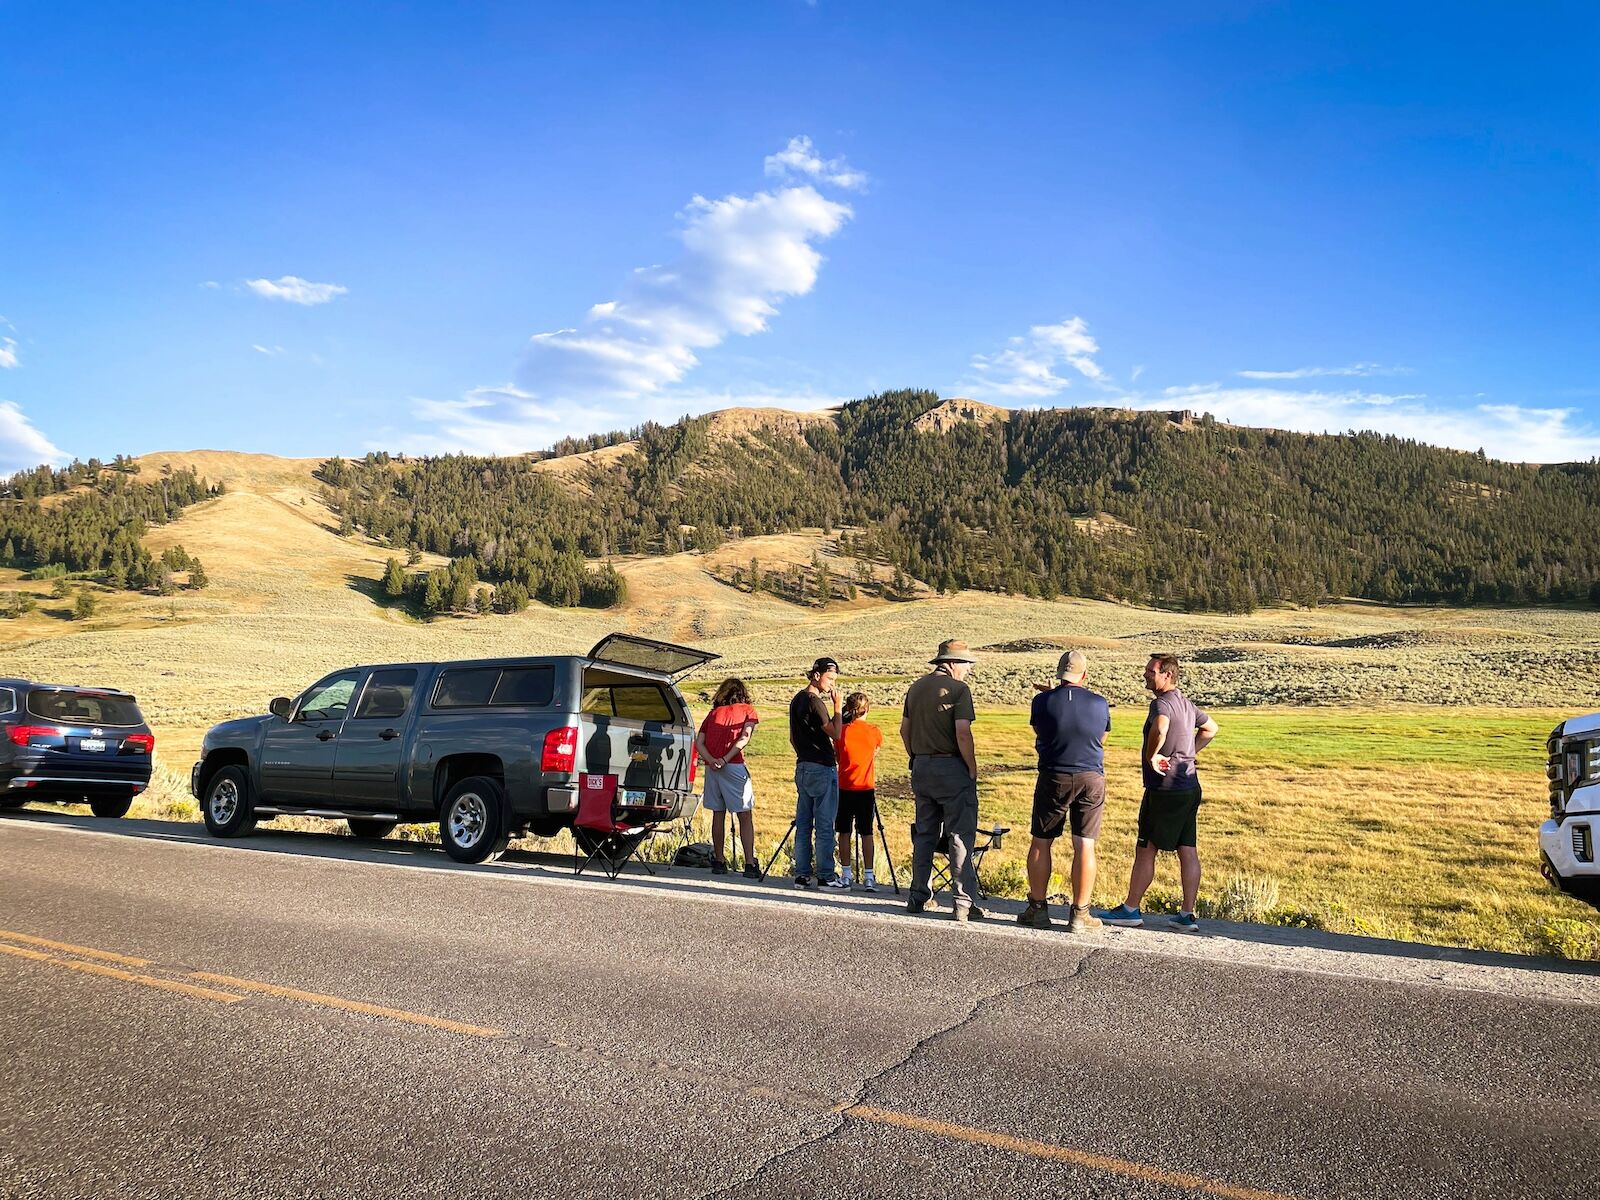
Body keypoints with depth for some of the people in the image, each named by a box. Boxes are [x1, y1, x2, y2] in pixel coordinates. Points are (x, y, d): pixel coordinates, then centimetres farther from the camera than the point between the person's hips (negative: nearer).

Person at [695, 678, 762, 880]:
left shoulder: (713, 713, 19)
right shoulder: (747, 711, 10)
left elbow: (699, 742, 7)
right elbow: (745, 737, -8)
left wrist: (711, 760, -7)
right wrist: (725, 759, -12)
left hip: (712, 767, 4)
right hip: (734, 766, -4)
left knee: (718, 814, 14)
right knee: (745, 816, -1)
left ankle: (718, 861, 17)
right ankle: (750, 864, -7)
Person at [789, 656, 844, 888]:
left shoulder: (797, 700, 14)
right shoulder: (814, 701, -15)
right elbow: (835, 733, -18)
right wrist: (837, 705, -12)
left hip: (803, 767, 9)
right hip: (822, 769, -9)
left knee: (803, 824, 9)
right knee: (824, 826, -4)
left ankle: (802, 875, 12)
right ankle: (826, 876, 0)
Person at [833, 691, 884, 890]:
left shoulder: (841, 731, -4)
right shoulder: (875, 731, -2)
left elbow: (838, 757, 5)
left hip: (844, 788, 0)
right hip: (867, 788, 0)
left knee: (844, 832, 8)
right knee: (866, 833, 3)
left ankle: (846, 875, 9)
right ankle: (868, 877, 1)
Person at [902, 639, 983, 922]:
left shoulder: (916, 687, 11)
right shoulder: (958, 689, -10)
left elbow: (904, 731, 14)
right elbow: (962, 732, -18)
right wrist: (972, 768, -8)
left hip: (921, 768, 7)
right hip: (952, 768, -7)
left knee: (924, 835, 15)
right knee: (961, 837, -2)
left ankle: (919, 897, 21)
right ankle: (963, 903, -3)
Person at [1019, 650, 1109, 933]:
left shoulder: (1042, 701, -6)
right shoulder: (1100, 703, -2)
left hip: (1053, 778, 0)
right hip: (1091, 779, 1)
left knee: (1041, 843, 11)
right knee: (1084, 846, 4)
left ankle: (1037, 909, 16)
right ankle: (1079, 914, 8)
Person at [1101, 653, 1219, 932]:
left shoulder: (1162, 703, -16)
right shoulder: (1186, 704, 13)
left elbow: (1160, 727, -39)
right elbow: (1210, 728, 31)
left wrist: (1152, 756, -24)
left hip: (1165, 789, -9)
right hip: (1189, 787, 9)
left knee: (1145, 849, 2)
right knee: (1188, 851, 8)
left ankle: (1130, 909, 12)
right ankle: (1187, 915, 12)